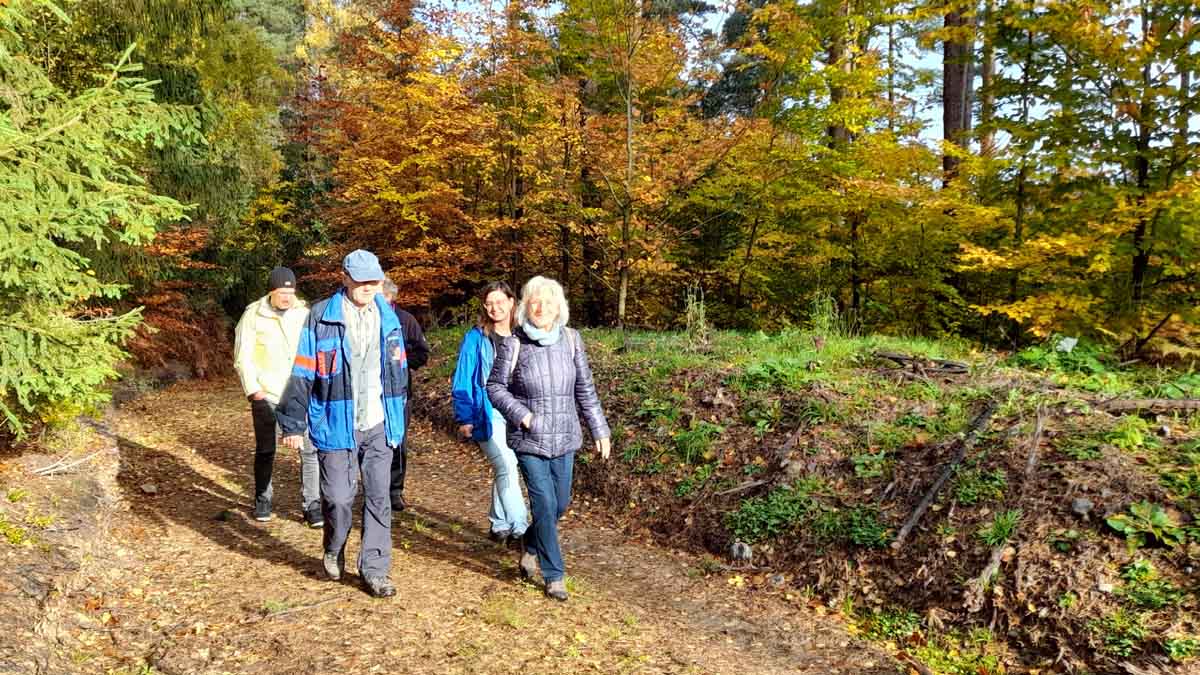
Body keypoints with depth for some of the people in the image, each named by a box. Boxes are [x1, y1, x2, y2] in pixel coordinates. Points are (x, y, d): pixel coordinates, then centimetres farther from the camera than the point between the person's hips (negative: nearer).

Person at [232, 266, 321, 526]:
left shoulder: (304, 314, 2)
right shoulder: (253, 315, -2)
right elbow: (242, 357, 0)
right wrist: (253, 389, -7)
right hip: (266, 394, -1)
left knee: (310, 449, -5)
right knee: (265, 451, 11)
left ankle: (312, 505, 4)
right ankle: (263, 500, 30)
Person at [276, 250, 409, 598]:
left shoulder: (388, 318, 6)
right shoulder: (321, 318, -8)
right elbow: (303, 374, -6)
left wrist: (399, 418, 17)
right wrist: (293, 424, -5)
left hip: (379, 426, 4)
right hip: (337, 426, -3)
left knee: (378, 498, 6)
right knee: (338, 497, 3)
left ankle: (374, 571, 17)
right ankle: (334, 553, 32)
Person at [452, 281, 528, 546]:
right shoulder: (475, 338, -4)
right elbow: (462, 381, -2)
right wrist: (464, 418, -8)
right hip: (488, 415, -4)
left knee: (504, 470, 13)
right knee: (506, 470, -14)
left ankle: (499, 526, 28)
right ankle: (520, 529, -10)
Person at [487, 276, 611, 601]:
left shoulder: (571, 339, -2)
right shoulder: (513, 344, -9)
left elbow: (585, 389, 5)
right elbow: (495, 386, 0)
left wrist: (600, 430, 6)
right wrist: (521, 414, -14)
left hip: (564, 439, 4)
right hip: (529, 440, -3)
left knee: (560, 504, 13)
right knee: (545, 505, -6)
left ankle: (530, 547, 41)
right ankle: (554, 575, 12)